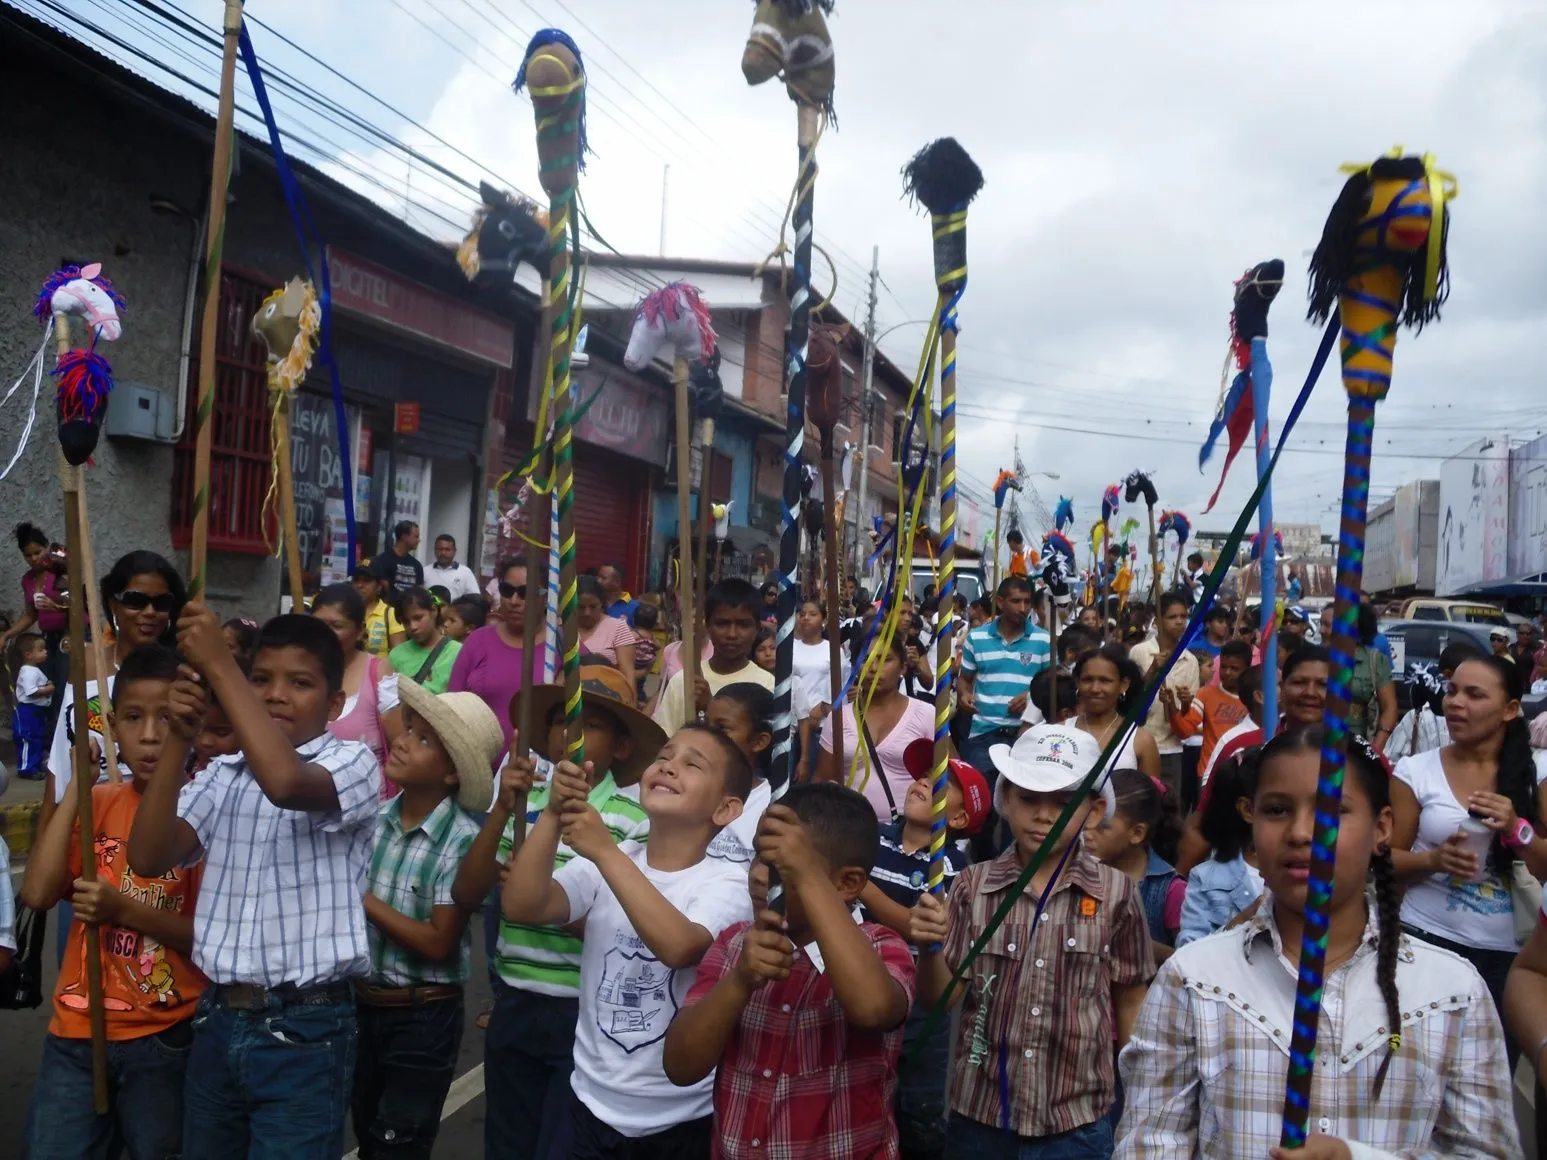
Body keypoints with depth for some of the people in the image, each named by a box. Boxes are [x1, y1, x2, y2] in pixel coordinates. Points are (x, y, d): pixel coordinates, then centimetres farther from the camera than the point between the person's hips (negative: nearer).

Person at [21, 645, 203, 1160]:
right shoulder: (97, 804, 5)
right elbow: (37, 893, -9)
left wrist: (125, 910, -23)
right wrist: (76, 788, -10)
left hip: (165, 1039, -4)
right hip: (76, 1032, 4)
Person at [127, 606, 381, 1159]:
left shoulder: (352, 763, -8)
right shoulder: (223, 776, 7)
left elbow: (284, 781, -29)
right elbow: (148, 858, -3)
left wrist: (219, 665, -24)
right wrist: (177, 740, -11)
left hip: (305, 1031, -5)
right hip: (219, 1020, 5)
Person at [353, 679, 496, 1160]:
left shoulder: (462, 840, -20)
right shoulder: (374, 818, -4)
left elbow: (438, 944, -22)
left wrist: (364, 900, -19)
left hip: (424, 1016, -6)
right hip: (362, 1003, 6)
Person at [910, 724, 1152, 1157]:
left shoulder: (1116, 893, -8)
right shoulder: (973, 885, -7)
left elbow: (1131, 1003, 3)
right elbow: (942, 997, -5)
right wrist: (929, 948, -23)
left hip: (1077, 1123, 0)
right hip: (979, 1116, 1)